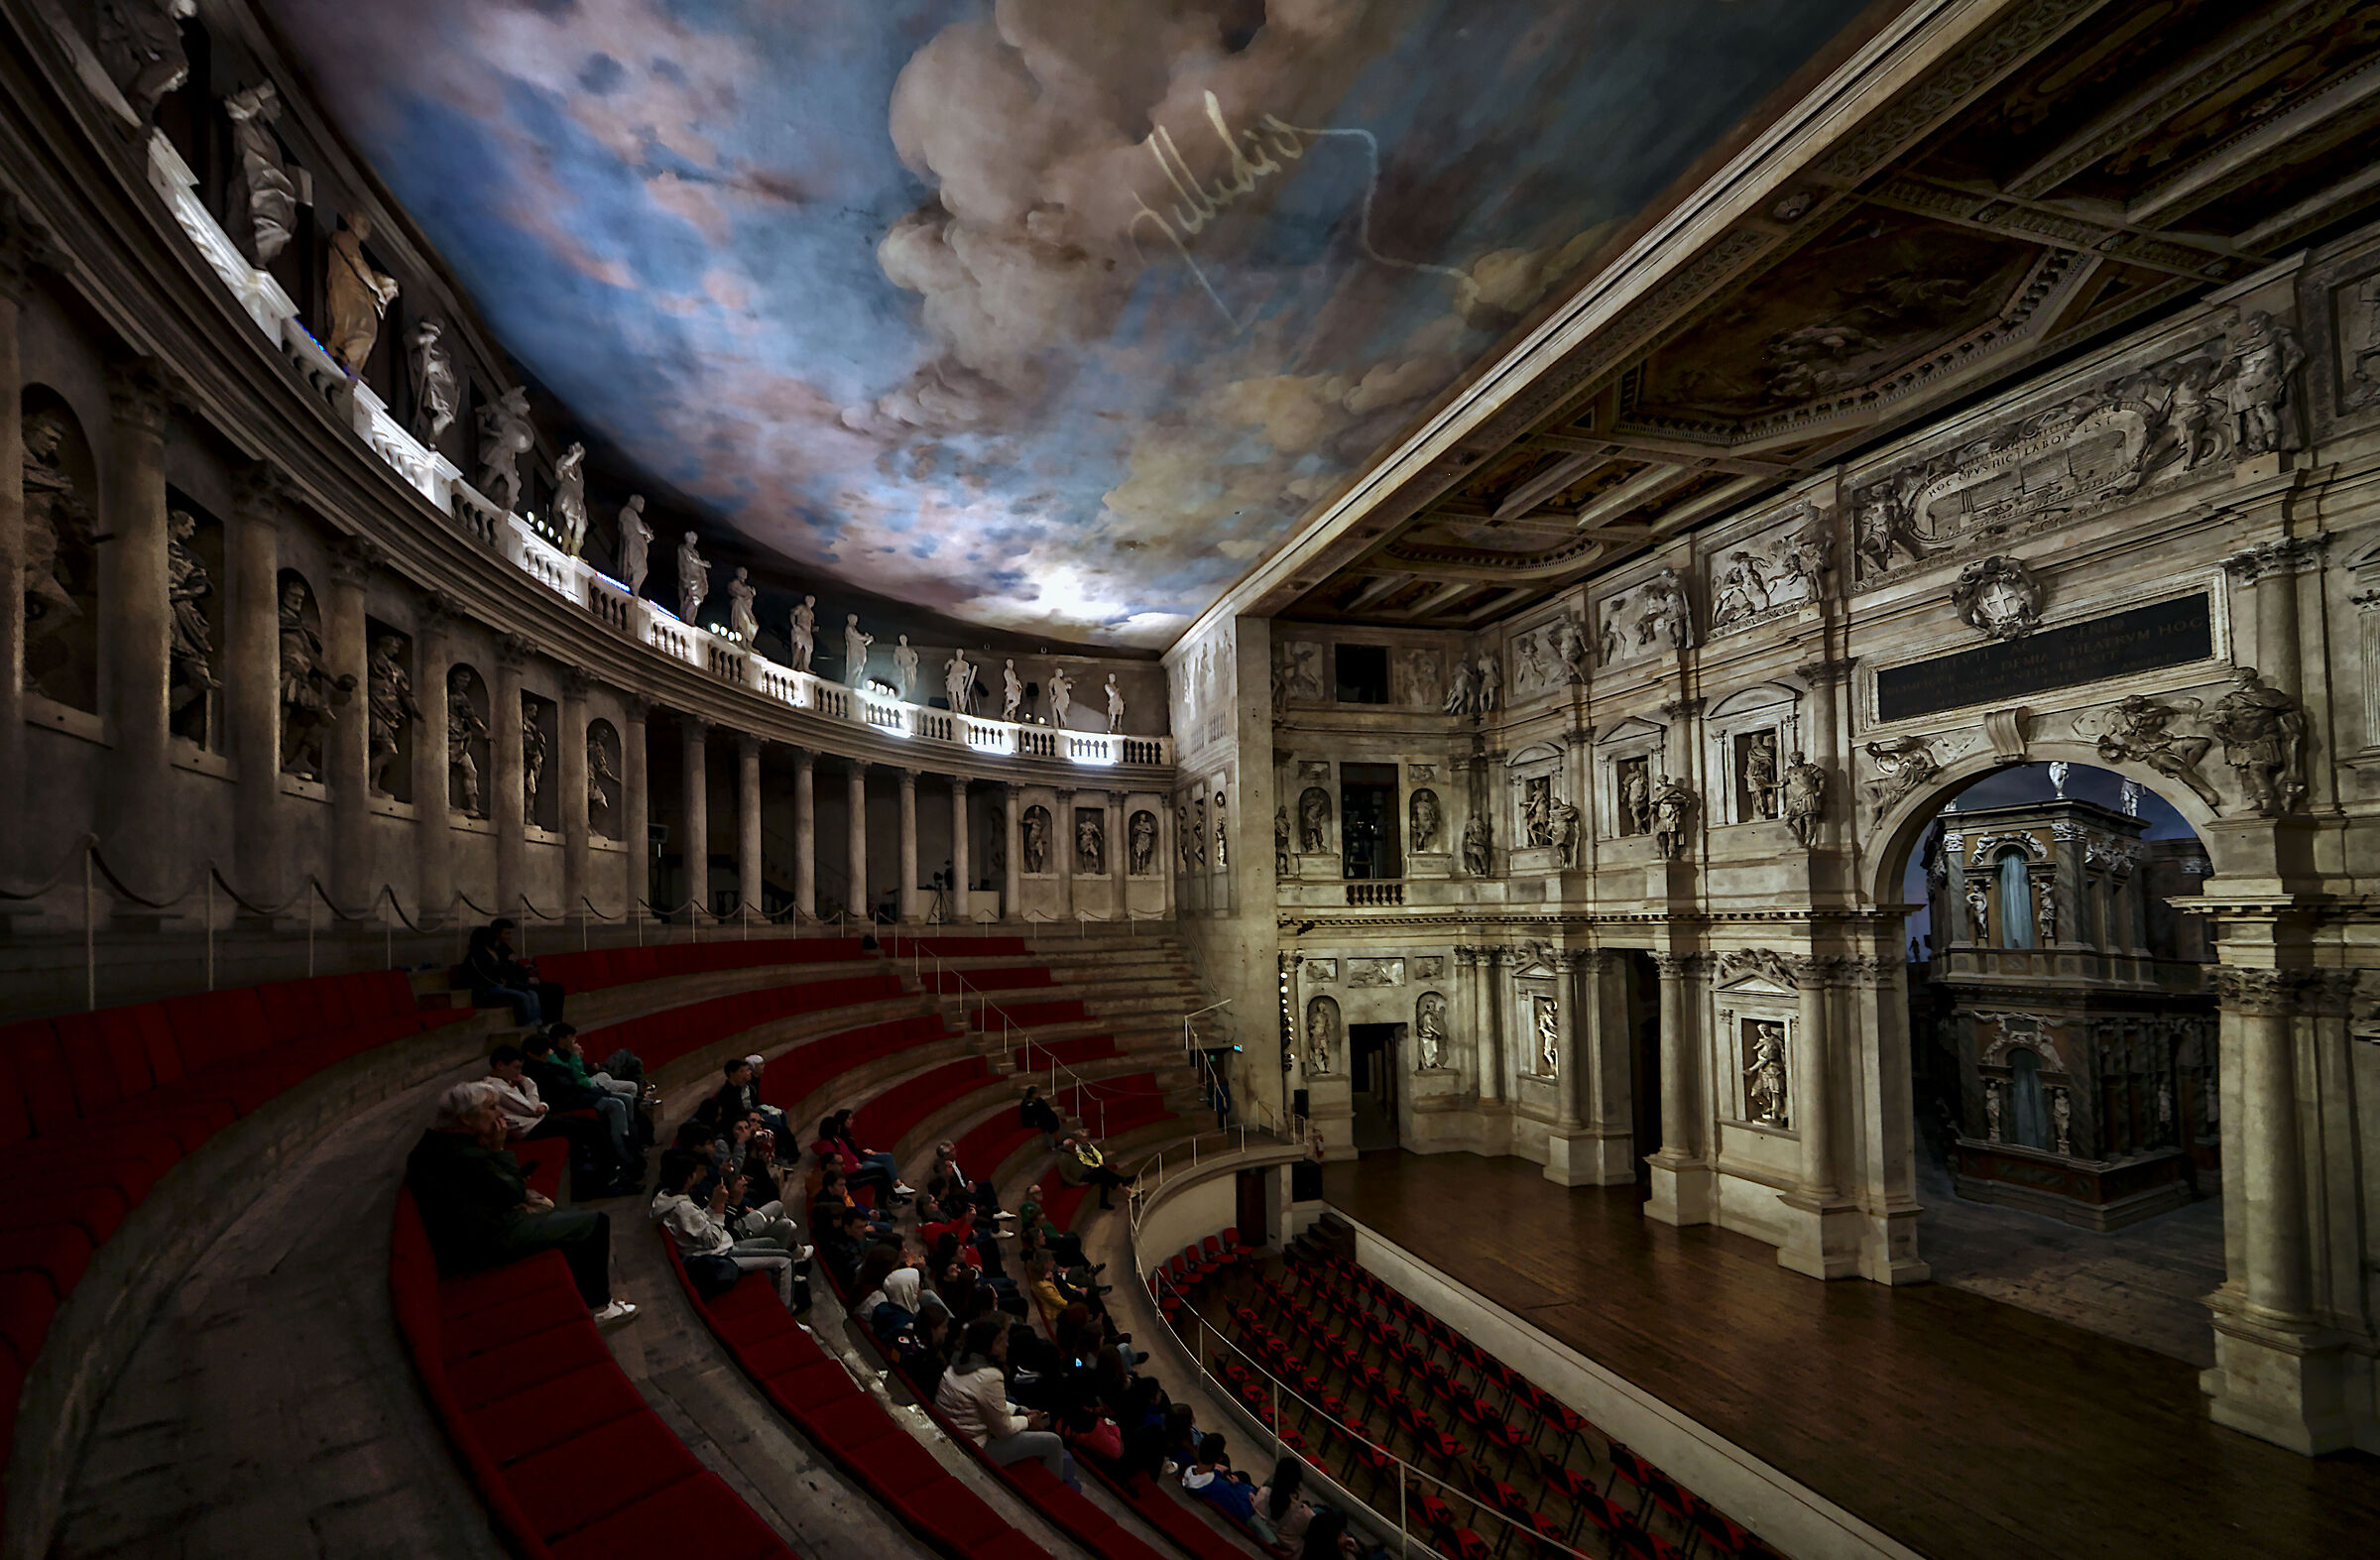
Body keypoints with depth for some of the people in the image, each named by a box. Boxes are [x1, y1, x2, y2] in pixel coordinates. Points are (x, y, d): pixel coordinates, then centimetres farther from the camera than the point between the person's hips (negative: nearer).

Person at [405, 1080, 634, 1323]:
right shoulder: (461, 1153, -27)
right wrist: (499, 1149, -12)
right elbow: (513, 1193, -17)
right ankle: (598, 1305, 10)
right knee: (596, 1222, -4)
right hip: (490, 1242, -11)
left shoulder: (434, 1142, 6)